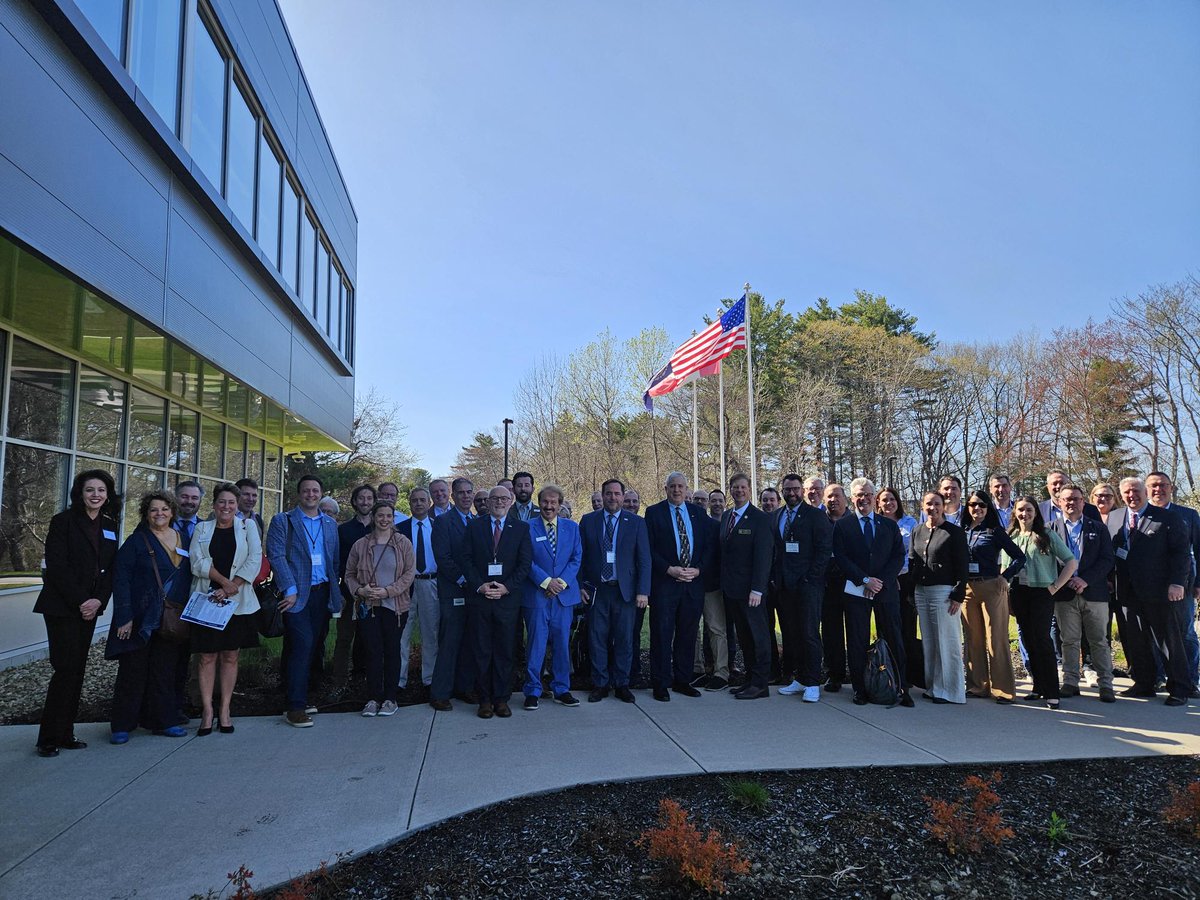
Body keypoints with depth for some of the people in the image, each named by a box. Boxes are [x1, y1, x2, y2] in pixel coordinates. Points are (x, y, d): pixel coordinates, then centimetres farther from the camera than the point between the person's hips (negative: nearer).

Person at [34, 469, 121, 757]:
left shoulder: (110, 526, 11)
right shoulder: (64, 521, -4)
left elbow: (111, 568, 9)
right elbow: (57, 566, -11)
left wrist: (99, 601, -6)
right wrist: (79, 601, -15)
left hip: (90, 607, 5)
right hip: (62, 606, -5)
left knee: (77, 670, 7)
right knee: (66, 668, -9)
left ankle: (65, 733, 14)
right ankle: (48, 738, 1)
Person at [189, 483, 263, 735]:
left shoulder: (247, 526, 6)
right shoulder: (202, 528, 8)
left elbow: (255, 560, -4)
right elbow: (198, 562, -4)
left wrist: (232, 588, -13)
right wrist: (223, 580, -16)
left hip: (237, 602, 0)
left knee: (230, 656, 6)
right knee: (207, 657, 2)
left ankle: (224, 709, 14)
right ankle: (207, 711, 9)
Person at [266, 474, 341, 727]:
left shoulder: (330, 524, 16)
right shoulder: (283, 521, 1)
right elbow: (276, 556, -7)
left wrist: (335, 591, 8)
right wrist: (290, 590, -15)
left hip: (322, 593, 5)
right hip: (297, 594, -5)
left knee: (311, 648, 8)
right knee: (302, 645, -10)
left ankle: (300, 698, 18)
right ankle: (296, 707, -4)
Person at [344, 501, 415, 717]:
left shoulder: (403, 543, 1)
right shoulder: (360, 545, 6)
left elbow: (409, 573, -3)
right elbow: (350, 574, 10)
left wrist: (388, 591, -14)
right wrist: (359, 590, -10)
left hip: (394, 606, -1)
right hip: (368, 606, 1)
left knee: (392, 650, 4)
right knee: (373, 651, 1)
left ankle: (390, 698, 14)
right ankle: (373, 698, 11)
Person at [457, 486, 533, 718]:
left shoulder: (521, 528, 6)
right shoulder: (474, 527, 8)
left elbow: (525, 563, 0)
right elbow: (464, 559, 1)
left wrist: (506, 587, -11)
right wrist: (479, 586, -10)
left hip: (508, 598, 0)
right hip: (479, 597, 0)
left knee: (505, 651, 5)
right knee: (482, 651, 4)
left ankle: (502, 699, 14)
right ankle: (485, 699, 14)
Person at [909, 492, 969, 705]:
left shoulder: (954, 532, -3)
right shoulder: (917, 531, 12)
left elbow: (962, 565, -6)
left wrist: (958, 595, -12)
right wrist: (910, 591, 9)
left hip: (944, 591, -6)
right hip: (921, 591, 6)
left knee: (947, 642, -2)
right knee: (928, 641, 10)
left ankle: (950, 691, 6)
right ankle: (932, 687, 18)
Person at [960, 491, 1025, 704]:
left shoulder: (995, 531, 0)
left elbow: (1019, 556, -2)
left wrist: (1006, 577, -9)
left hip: (991, 588, -4)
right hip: (967, 589, 4)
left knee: (996, 638, -3)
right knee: (972, 639, 7)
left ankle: (1002, 689, 3)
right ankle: (977, 685, 16)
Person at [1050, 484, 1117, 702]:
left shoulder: (1098, 528, 8)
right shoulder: (1052, 529, 6)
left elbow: (1108, 559, 0)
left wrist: (1086, 580, -11)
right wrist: (1067, 582, -10)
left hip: (1094, 592, 0)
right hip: (1065, 594, 0)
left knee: (1099, 641, 5)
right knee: (1069, 641, 6)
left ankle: (1105, 685, 11)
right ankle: (1070, 682, 13)